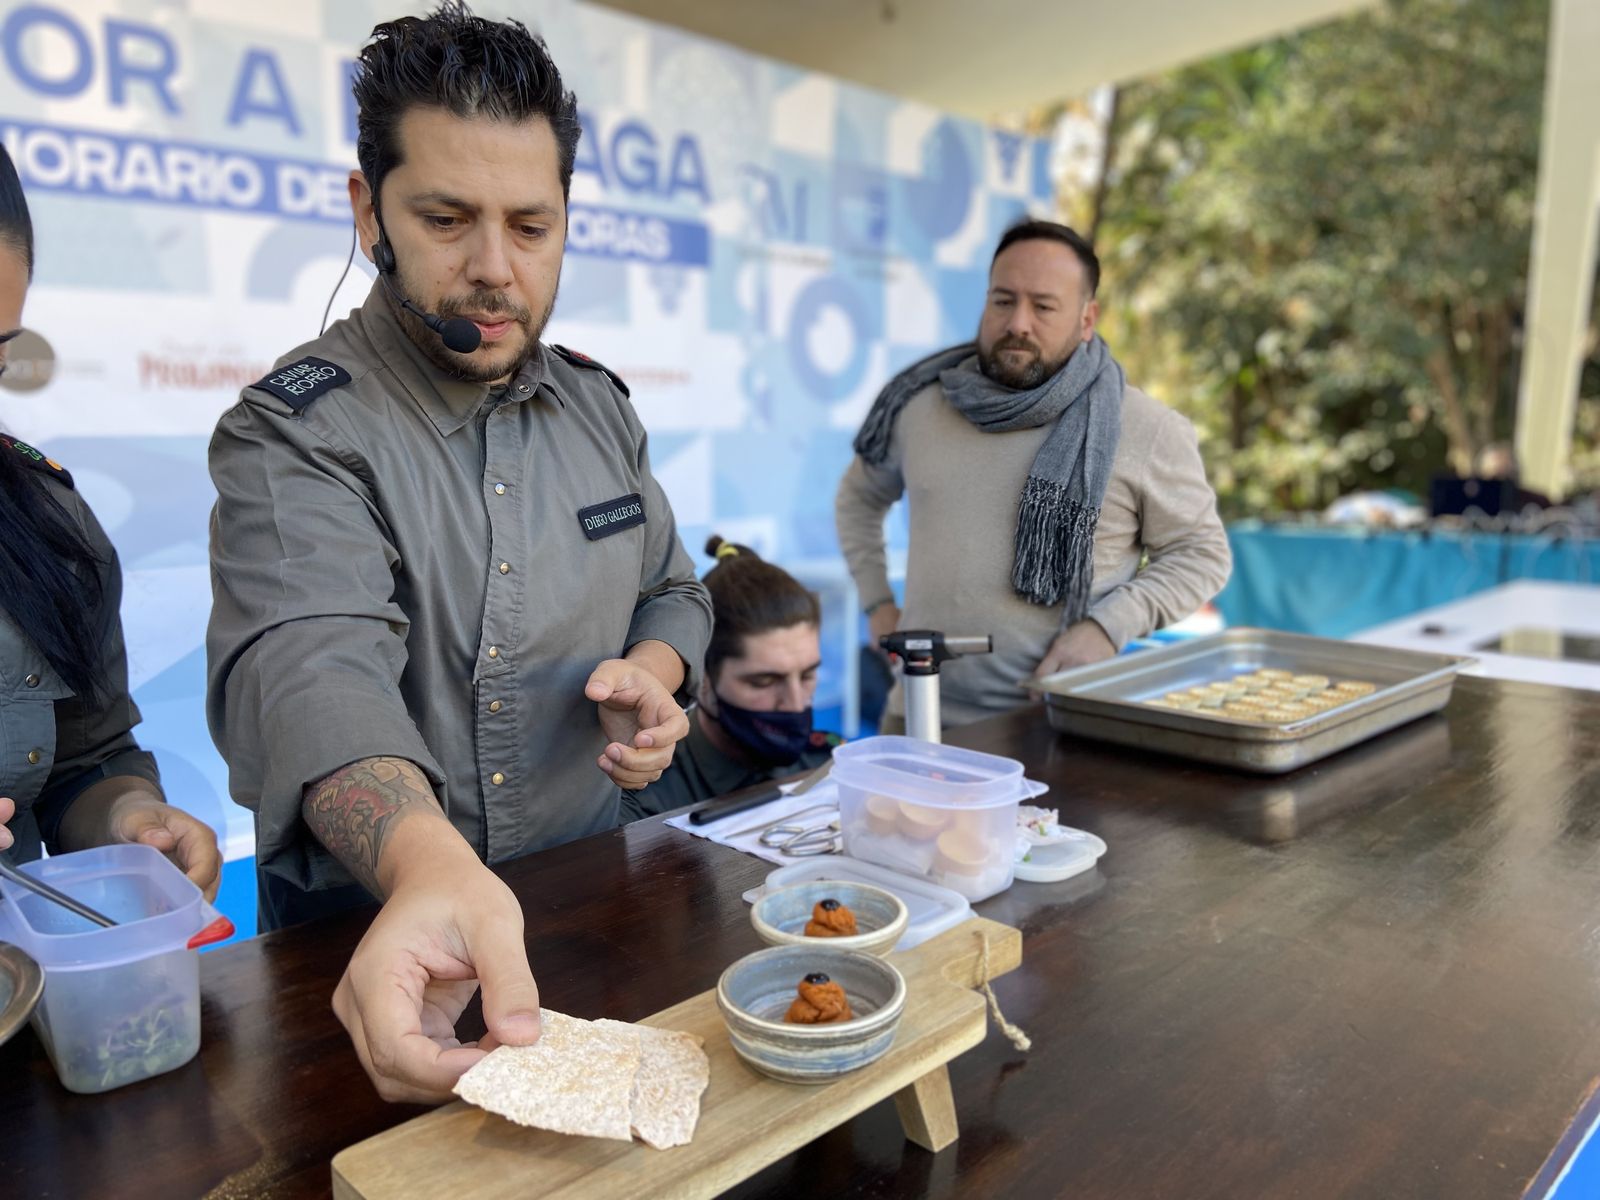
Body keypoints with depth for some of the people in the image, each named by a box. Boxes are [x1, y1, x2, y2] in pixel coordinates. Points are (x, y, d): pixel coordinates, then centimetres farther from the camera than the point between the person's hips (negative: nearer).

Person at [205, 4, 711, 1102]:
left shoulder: (600, 406, 4)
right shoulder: (295, 433, -14)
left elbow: (671, 588, 14)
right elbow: (312, 670, -30)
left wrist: (653, 670, -9)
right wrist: (428, 866, -49)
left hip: (591, 897, 4)